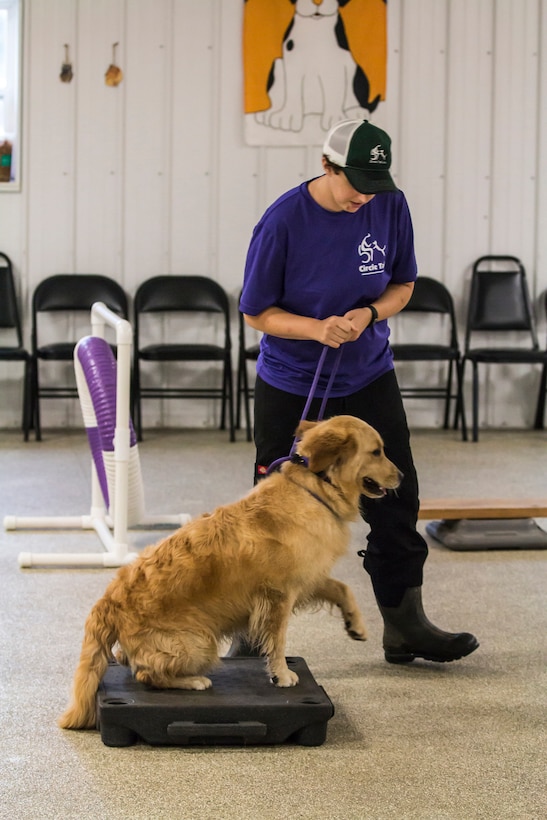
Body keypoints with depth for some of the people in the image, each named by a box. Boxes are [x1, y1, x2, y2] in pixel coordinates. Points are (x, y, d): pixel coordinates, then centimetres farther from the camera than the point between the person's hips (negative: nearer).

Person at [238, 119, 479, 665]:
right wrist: (316, 328, -26)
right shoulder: (284, 220, -17)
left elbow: (403, 285, 6)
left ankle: (404, 626, 15)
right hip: (289, 384, -3)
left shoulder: (391, 207, -6)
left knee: (394, 498, 4)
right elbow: (256, 312, -10)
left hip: (368, 378, 4)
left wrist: (368, 314, -16)